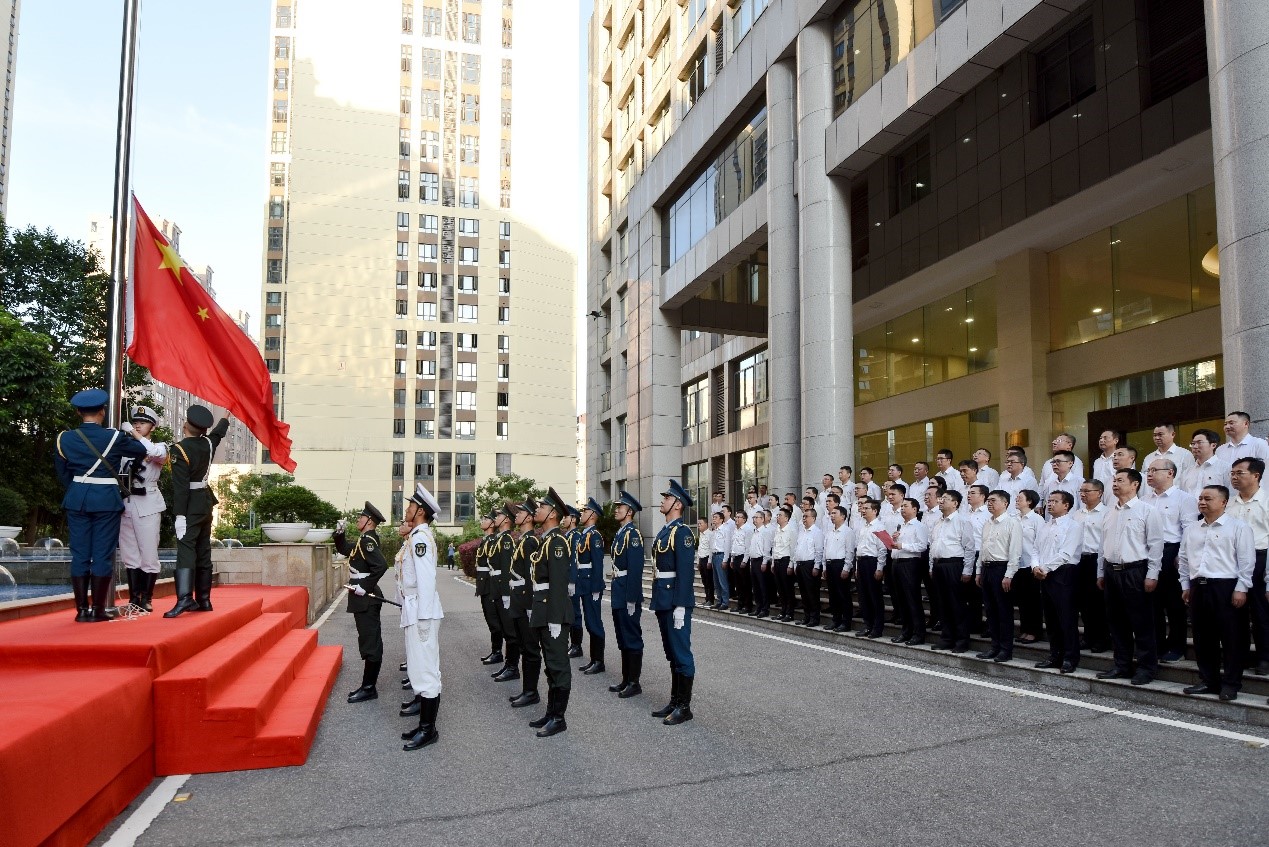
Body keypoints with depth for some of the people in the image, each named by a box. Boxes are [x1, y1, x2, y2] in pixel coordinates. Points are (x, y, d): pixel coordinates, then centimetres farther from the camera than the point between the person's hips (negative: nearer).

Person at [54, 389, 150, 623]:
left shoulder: (65, 439, 1)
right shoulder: (114, 437, -8)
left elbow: (62, 473, 9)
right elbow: (141, 451, 8)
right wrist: (130, 437, 28)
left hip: (77, 499, 3)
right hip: (106, 500, -3)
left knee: (80, 555, 7)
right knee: (103, 555, 1)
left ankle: (81, 610, 9)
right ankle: (97, 611, 2)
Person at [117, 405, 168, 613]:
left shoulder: (159, 446, 5)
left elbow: (156, 453, -19)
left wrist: (133, 432, -16)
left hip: (147, 505, -4)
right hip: (125, 503, 4)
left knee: (148, 554, -3)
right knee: (129, 555, 7)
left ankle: (146, 599, 6)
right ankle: (134, 598, 14)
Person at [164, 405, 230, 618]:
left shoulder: (180, 449, -15)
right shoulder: (208, 443, 5)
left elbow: (180, 486, -20)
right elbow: (219, 432, 30)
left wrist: (180, 514, -20)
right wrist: (226, 418, 51)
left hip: (190, 506, -7)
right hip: (206, 501, 7)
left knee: (186, 550, -14)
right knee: (203, 551, 12)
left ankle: (184, 598, -26)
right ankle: (204, 600, 17)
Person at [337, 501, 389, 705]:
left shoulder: (368, 540, -17)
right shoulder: (364, 541, 13)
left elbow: (381, 565, -30)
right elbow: (344, 550, 27)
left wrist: (364, 587, -23)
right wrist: (340, 533, 9)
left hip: (365, 600, -10)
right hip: (364, 600, 10)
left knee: (370, 644, -4)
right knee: (370, 643, 13)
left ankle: (369, 688, 1)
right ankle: (368, 685, 21)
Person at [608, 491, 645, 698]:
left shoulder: (633, 533, -15)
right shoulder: (620, 533, 14)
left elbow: (635, 569, -20)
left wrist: (631, 599, -22)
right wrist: (616, 593, 16)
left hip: (628, 594, -10)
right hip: (618, 594, 10)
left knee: (632, 638, -1)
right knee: (622, 639, 15)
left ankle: (634, 682, 7)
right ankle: (626, 680, 23)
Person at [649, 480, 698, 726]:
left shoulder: (681, 532, -13)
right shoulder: (664, 531, 15)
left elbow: (685, 571, -18)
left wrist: (680, 606, -21)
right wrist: (658, 602, 18)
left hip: (676, 599, -10)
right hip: (663, 599, 10)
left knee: (681, 652, -2)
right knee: (671, 652, 15)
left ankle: (684, 706, 6)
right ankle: (675, 701, 24)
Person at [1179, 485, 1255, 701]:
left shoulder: (1238, 527, -3)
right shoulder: (1192, 529, 14)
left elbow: (1246, 560, -7)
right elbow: (1183, 558, 19)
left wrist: (1241, 588, -12)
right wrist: (1186, 586, 15)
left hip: (1226, 587, -6)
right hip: (1198, 587, 6)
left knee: (1231, 638, 0)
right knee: (1203, 637, 10)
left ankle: (1230, 684, 8)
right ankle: (1208, 681, 19)